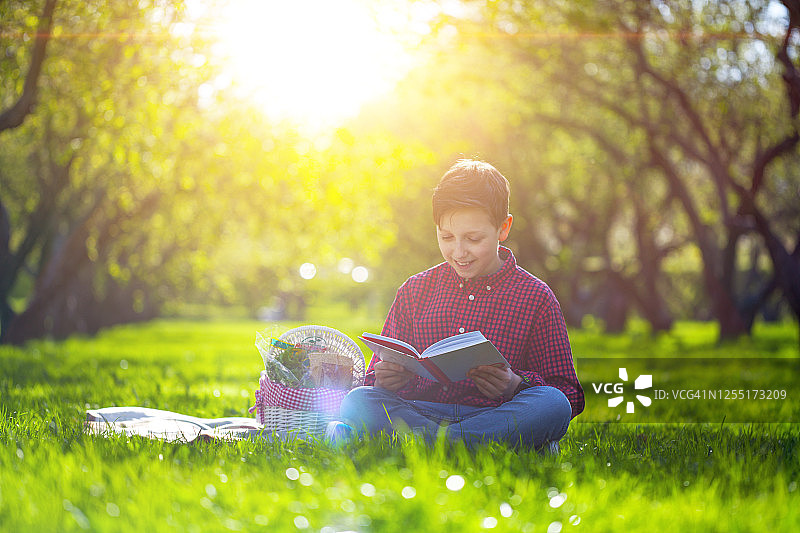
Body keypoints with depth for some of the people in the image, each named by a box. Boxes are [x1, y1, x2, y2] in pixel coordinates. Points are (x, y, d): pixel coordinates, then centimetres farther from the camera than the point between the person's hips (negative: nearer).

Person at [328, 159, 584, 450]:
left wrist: (517, 385, -17)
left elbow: (570, 393, 4)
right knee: (357, 401, -25)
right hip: (419, 410, 2)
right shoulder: (415, 290, 16)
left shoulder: (535, 297, 7)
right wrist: (385, 379, -9)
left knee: (552, 404, -34)